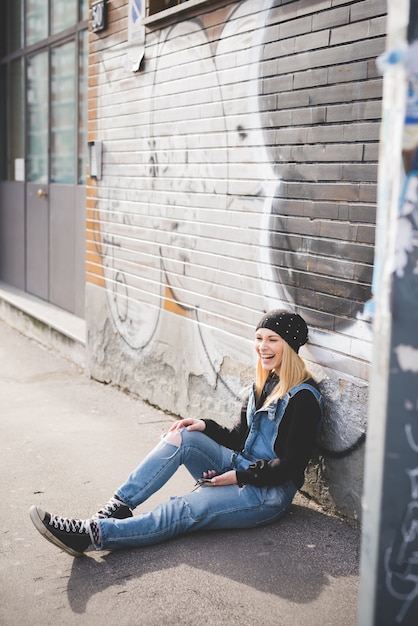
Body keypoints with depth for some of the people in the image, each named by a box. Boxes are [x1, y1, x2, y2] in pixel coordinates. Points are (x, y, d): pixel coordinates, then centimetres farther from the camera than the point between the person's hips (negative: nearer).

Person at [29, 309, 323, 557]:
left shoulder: (303, 398, -15)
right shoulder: (263, 385, 12)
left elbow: (290, 465, -18)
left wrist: (240, 477, -18)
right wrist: (206, 427, -1)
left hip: (271, 492, -8)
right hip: (241, 469, 8)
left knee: (184, 511, -26)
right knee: (182, 437, -16)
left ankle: (92, 534, -33)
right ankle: (117, 507, -22)